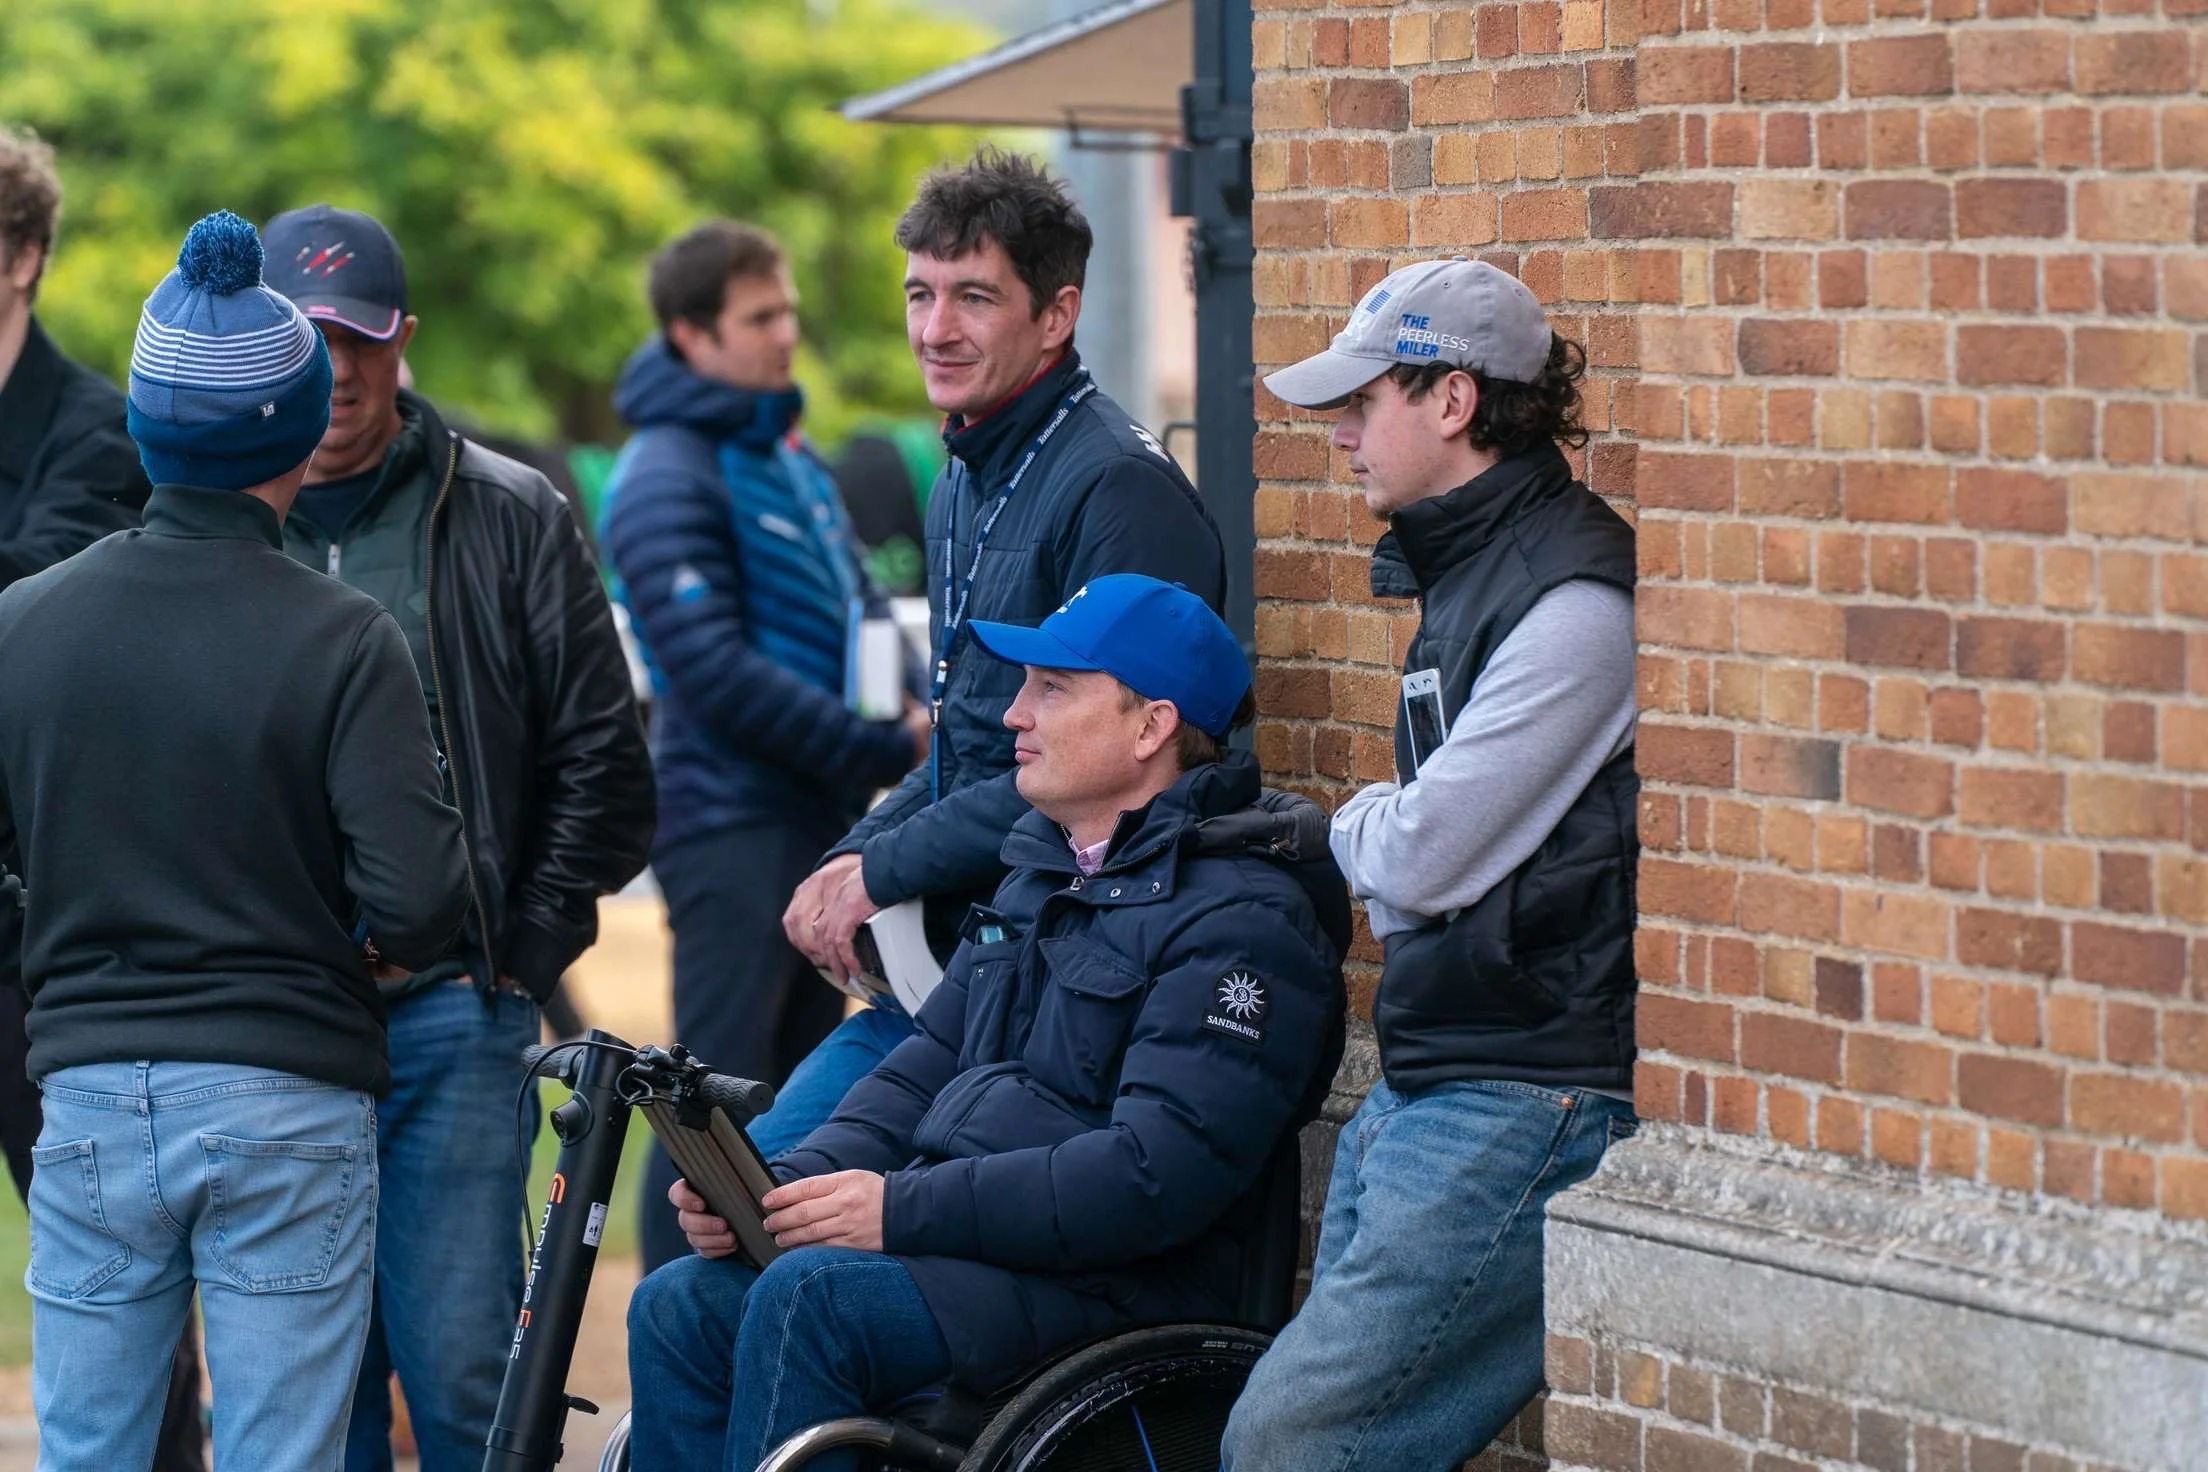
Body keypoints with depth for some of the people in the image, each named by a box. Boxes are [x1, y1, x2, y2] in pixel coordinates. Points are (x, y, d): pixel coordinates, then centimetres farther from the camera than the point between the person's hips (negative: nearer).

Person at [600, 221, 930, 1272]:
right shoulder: (670, 477, -12)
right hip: (731, 818, -9)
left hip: (821, 815, 9)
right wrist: (886, 750, -17)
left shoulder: (791, 457, 14)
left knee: (804, 1076, 13)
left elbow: (860, 614, 19)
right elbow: (717, 673, -19)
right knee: (723, 1082, -7)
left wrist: (918, 707, -2)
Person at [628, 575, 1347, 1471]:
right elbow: (924, 1074, 20)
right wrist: (788, 1185, 0)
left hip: (1108, 1280, -9)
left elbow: (1159, 1175, -21)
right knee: (679, 1305, -10)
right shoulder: (1042, 878, 21)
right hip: (967, 1233, 9)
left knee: (807, 1296, -29)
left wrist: (905, 1208, -22)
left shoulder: (1243, 921, -10)